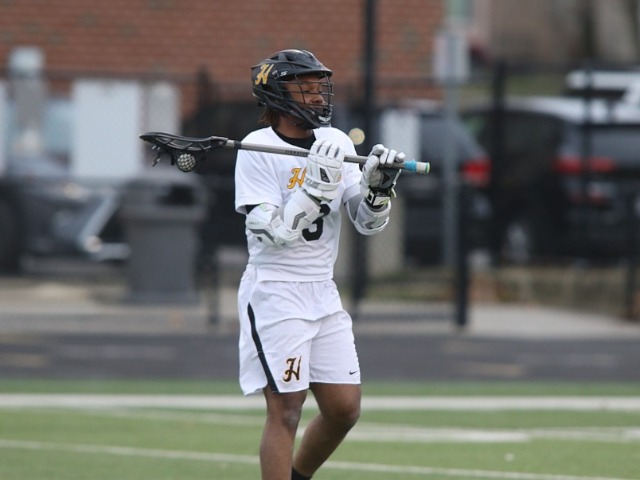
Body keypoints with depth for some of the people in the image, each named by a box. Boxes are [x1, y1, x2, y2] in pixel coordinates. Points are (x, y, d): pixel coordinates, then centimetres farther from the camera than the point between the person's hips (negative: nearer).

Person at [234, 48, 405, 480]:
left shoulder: (338, 144, 6)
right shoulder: (257, 150, -11)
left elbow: (369, 223, 7)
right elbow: (275, 233, -19)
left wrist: (378, 185, -12)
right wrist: (318, 183, -26)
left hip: (323, 293, 7)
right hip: (274, 293, -7)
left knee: (345, 408, 6)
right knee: (286, 410, -9)